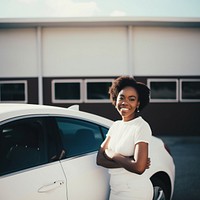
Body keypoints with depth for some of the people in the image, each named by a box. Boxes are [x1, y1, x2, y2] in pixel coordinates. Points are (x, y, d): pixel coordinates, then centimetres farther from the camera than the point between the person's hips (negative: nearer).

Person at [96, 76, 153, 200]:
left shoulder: (142, 127, -15)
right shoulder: (116, 125, 7)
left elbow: (138, 168, -25)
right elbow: (100, 159, -2)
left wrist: (112, 154, -12)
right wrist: (128, 161, -17)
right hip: (116, 190, 6)